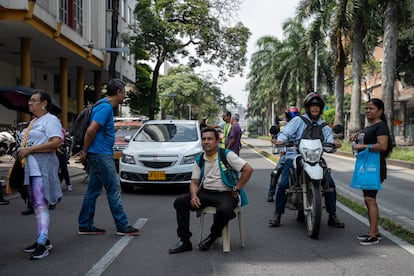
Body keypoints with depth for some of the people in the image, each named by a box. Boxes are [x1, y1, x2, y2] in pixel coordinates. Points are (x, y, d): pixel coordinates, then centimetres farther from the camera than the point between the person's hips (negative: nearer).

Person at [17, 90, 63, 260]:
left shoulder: (50, 120, -7)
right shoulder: (33, 121, 21)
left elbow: (56, 142, -20)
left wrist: (29, 149, -18)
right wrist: (22, 151, 10)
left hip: (42, 167, -9)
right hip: (30, 168, 9)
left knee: (41, 204, -13)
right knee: (36, 205, 11)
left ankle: (42, 244, -13)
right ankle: (42, 240, 19)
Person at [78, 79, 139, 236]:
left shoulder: (104, 106, 16)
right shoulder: (106, 107, -16)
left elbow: (92, 131, 22)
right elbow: (91, 130, -23)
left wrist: (86, 151, 17)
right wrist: (85, 151, -12)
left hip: (100, 155, 10)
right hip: (101, 154, -10)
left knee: (93, 190, 12)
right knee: (114, 189, -4)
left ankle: (85, 226, 17)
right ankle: (122, 226, 2)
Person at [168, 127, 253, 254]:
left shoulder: (227, 155, -5)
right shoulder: (200, 159, 11)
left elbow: (248, 169, -11)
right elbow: (194, 182, 11)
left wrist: (236, 189, -10)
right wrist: (194, 195, -11)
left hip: (225, 193, -5)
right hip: (205, 192, 5)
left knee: (224, 210, -38)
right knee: (180, 202, -13)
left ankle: (213, 236, -7)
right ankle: (184, 241, -10)